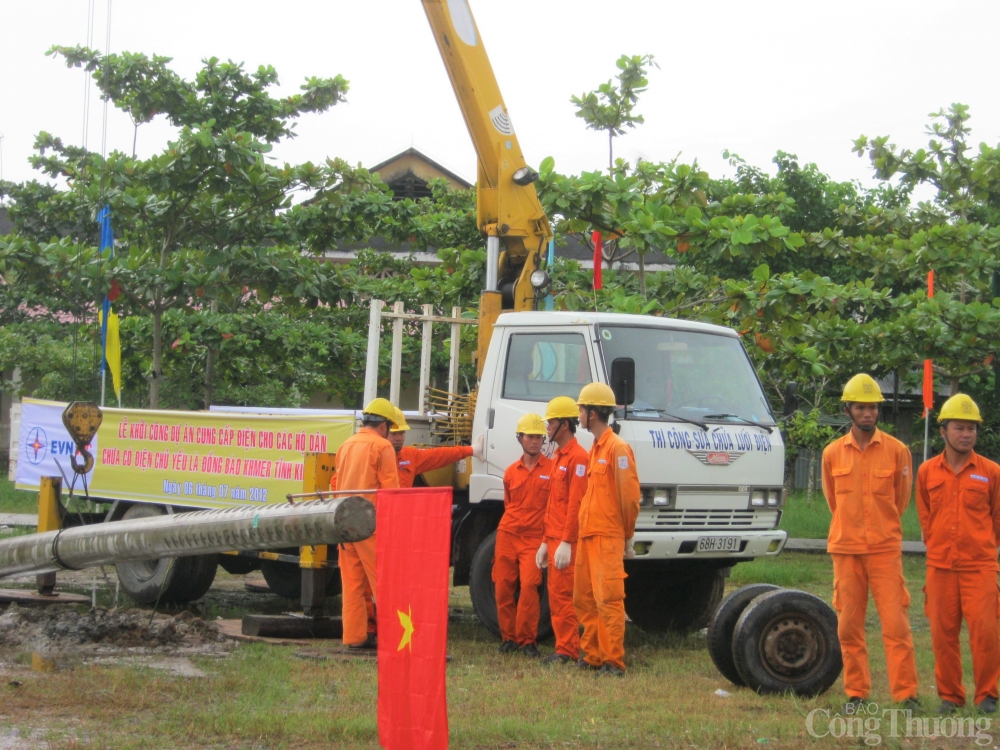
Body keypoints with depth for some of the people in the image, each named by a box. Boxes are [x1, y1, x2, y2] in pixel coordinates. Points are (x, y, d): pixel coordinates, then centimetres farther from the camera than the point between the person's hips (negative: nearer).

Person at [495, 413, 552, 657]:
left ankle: (527, 639, -6)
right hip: (507, 535, 4)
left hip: (534, 537, -4)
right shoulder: (511, 472, 13)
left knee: (529, 585, -15)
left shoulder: (552, 469, 0)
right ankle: (508, 637, 13)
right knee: (503, 586, 1)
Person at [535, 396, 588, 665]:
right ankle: (563, 647, 14)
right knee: (555, 595, 10)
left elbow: (575, 504, -18)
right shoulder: (558, 457, 19)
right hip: (554, 539, 10)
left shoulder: (577, 457, -12)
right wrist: (546, 542, 21)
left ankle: (567, 650, -5)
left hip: (567, 541, -10)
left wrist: (566, 542, -21)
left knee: (563, 594, -9)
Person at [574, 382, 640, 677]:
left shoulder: (617, 448, -11)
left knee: (608, 599, -9)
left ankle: (614, 661, -8)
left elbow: (630, 495, -13)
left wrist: (627, 536, -7)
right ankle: (591, 655, 19)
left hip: (608, 538, -10)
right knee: (584, 599, 12)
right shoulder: (595, 450, 18)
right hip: (587, 536, 10)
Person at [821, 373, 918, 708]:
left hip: (885, 549, -2)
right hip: (845, 550, 2)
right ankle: (856, 693, 11)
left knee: (895, 623, -7)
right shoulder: (832, 454, 5)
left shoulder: (897, 451, 0)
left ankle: (906, 693, -5)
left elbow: (900, 499, 12)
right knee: (849, 626, 3)